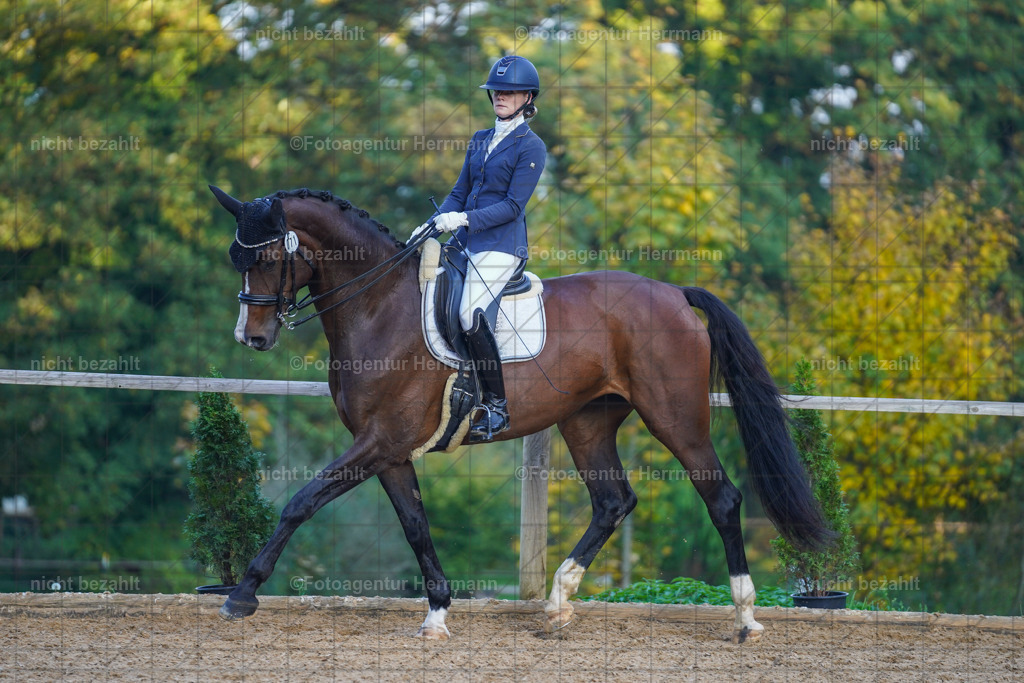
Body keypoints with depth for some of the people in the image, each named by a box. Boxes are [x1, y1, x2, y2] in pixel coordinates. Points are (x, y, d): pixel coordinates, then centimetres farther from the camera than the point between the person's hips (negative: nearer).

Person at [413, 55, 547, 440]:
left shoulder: (530, 147, -5)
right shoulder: (479, 141, 18)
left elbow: (513, 205, -11)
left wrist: (465, 219, -21)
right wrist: (432, 225, 4)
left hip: (500, 245, -8)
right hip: (466, 243, 8)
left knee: (470, 314, -26)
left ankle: (496, 406, -19)